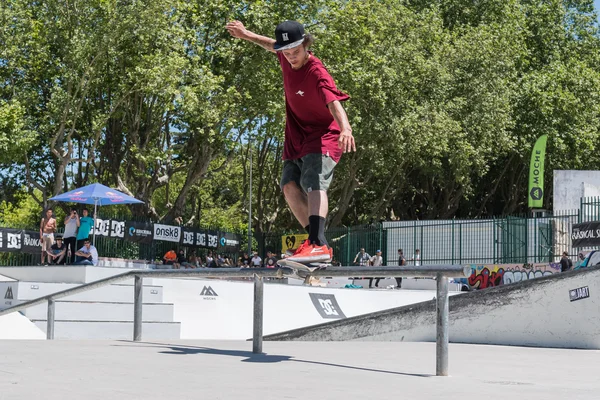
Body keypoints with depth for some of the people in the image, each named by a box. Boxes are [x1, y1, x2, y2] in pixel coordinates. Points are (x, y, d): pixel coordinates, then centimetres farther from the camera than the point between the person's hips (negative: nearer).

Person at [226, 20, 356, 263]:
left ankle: (319, 245, -44)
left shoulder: (317, 73, -25)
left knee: (314, 184, -27)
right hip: (296, 140, 9)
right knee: (290, 186, -4)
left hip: (322, 137, -9)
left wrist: (345, 128, -60)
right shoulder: (286, 60, -1)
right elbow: (272, 46, 26)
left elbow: (334, 103, -42)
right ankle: (315, 240, -1)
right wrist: (246, 35, 30)